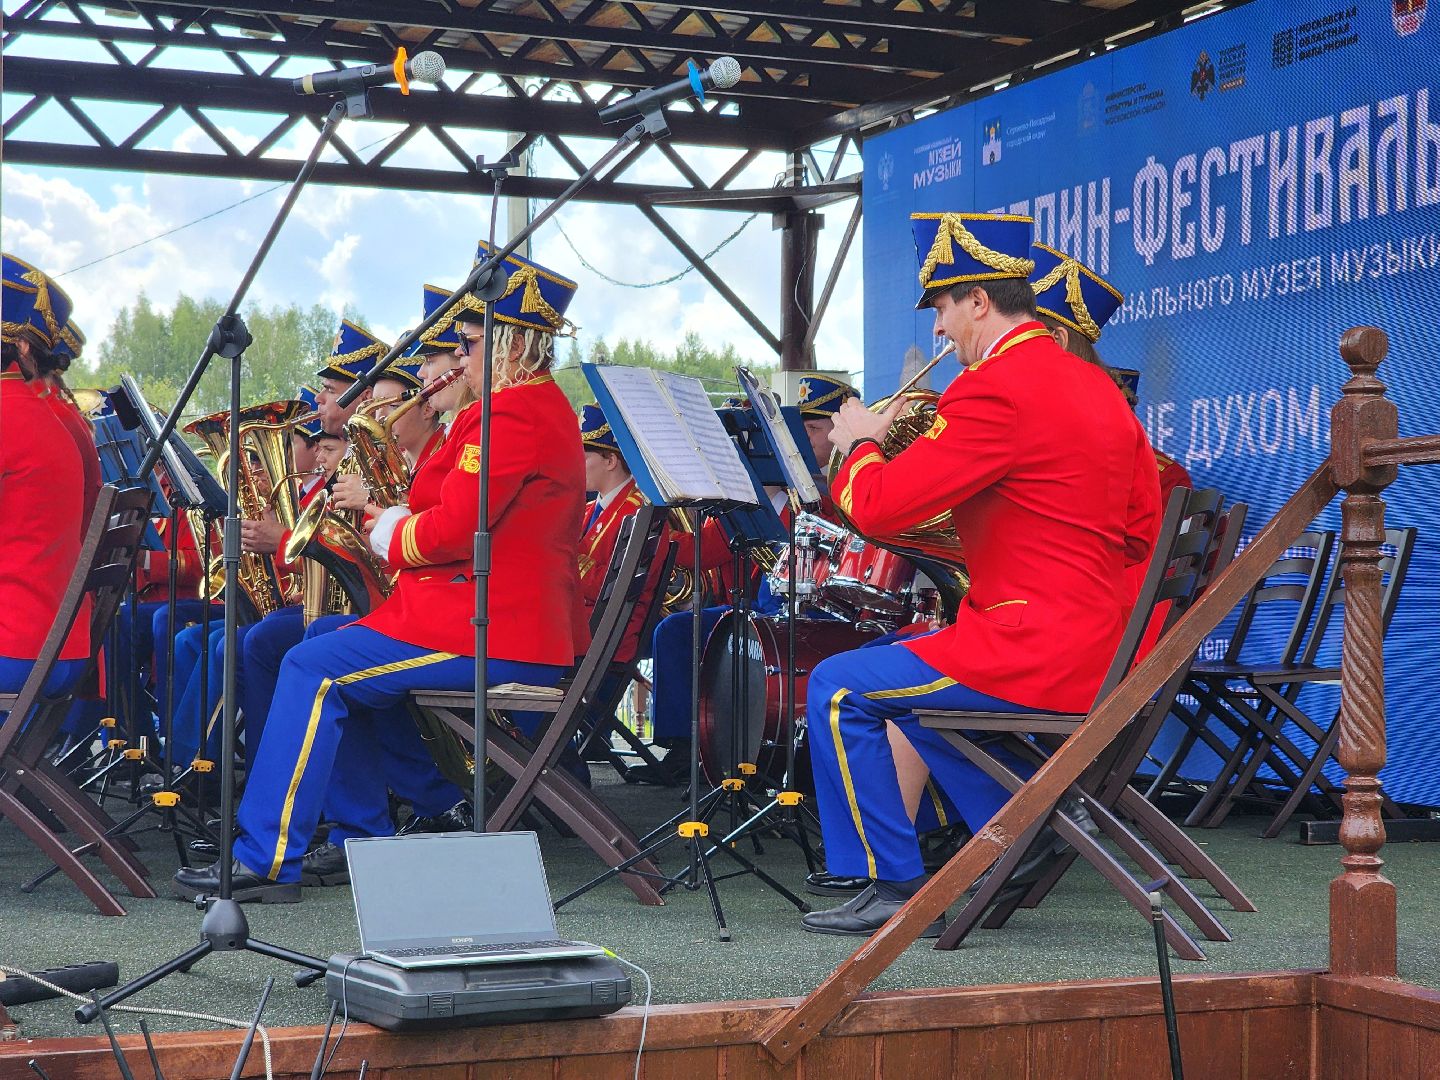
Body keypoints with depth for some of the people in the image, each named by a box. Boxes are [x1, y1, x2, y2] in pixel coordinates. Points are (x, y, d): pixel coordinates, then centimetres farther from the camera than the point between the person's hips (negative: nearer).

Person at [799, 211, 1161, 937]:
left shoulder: (996, 390, -17)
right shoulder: (1096, 386, 12)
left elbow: (879, 508, -19)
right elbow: (1143, 531, 20)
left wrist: (861, 444, 3)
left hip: (1031, 655, -10)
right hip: (1095, 653, 10)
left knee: (839, 689, -1)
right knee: (907, 669, 29)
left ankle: (893, 886, 2)